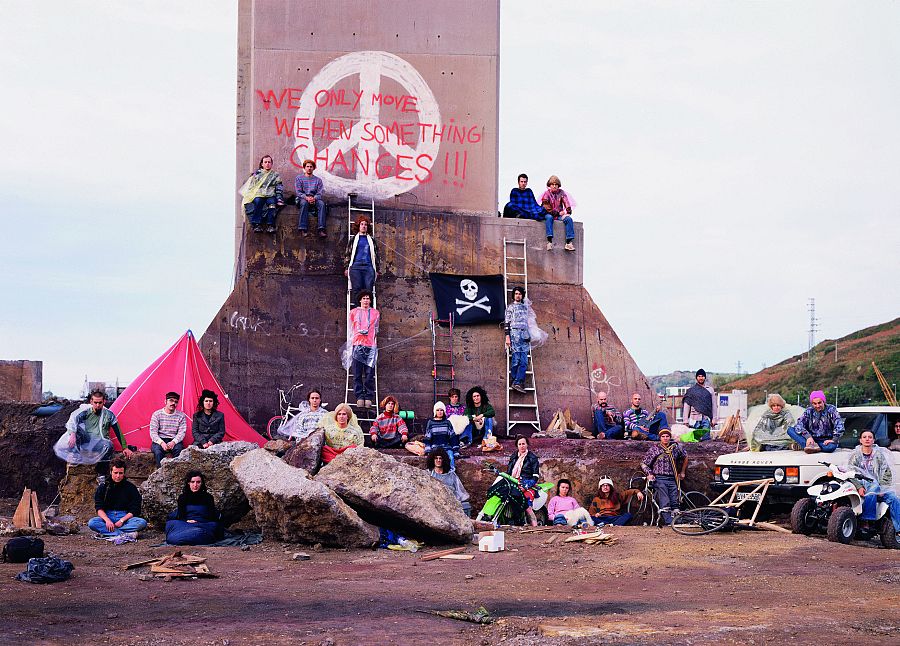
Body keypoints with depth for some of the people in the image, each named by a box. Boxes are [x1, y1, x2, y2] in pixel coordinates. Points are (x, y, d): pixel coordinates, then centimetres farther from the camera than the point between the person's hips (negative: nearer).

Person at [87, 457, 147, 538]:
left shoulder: (131, 488, 5)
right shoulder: (103, 487, 7)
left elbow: (134, 511, 0)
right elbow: (99, 509, 0)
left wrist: (122, 520, -16)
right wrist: (107, 520, -20)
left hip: (125, 517, -1)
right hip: (107, 517, 1)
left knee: (142, 522, -30)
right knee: (91, 523, -31)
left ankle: (106, 531, -32)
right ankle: (125, 534, -38)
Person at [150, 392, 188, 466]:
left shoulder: (181, 416, 5)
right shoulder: (157, 415, 2)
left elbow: (182, 432, -2)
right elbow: (153, 432, -4)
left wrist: (173, 442, -21)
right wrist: (161, 443, -21)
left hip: (174, 441, 1)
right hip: (160, 440, -1)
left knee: (178, 449, -33)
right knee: (157, 451, -34)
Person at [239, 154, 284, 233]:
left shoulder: (275, 175, 21)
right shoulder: (257, 174, 22)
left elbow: (279, 188, 12)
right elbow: (250, 186, 18)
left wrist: (279, 200, -4)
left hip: (271, 195, 0)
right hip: (258, 195, 0)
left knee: (272, 202, -35)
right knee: (257, 201, -34)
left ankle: (270, 226, -42)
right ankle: (257, 225, -42)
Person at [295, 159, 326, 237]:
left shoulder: (318, 180, 19)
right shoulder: (299, 178, 14)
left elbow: (321, 193, 5)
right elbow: (298, 192, 2)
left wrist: (314, 198, -17)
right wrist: (306, 197, -18)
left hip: (315, 199, 1)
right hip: (302, 198, -1)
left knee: (321, 203, -33)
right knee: (304, 203, -38)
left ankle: (321, 229, -44)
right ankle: (304, 229, -44)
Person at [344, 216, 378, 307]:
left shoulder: (371, 240, 22)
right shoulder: (353, 239, 17)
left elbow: (376, 255, 22)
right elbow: (347, 253, 14)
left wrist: (377, 270, 14)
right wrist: (346, 267, 4)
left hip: (368, 267, 2)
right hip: (356, 266, -1)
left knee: (368, 288, -11)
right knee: (356, 288, -12)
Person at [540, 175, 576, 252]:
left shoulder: (561, 192, 10)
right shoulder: (546, 193, -1)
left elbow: (566, 202, 5)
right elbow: (547, 207, -10)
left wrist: (568, 211, -15)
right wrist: (558, 212, -14)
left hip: (560, 214, 3)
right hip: (550, 214, -3)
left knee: (569, 219, -26)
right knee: (549, 217, -38)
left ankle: (569, 242, -32)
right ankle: (549, 241, -47)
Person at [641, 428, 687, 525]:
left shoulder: (676, 447, 10)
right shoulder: (654, 449, 3)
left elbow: (685, 457, 28)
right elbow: (643, 463, 8)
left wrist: (682, 472, 27)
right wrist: (649, 474, -7)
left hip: (672, 479, 3)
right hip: (659, 479, -3)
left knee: (675, 502, 0)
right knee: (665, 503, -15)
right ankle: (669, 522, -21)